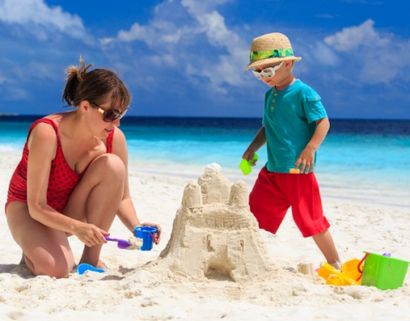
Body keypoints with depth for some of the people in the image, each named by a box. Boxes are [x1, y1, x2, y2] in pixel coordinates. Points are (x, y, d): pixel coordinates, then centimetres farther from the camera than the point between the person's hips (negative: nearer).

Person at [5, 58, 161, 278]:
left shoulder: (114, 138, -15)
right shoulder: (47, 133, -30)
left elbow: (121, 197, -4)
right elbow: (37, 207, -27)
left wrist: (136, 227, -25)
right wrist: (77, 228, -43)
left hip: (73, 211, 5)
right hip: (26, 208, -4)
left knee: (113, 165, -25)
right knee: (56, 269, -35)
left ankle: (90, 258, -14)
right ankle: (32, 253, 5)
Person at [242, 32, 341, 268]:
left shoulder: (304, 93, -11)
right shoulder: (270, 95, 13)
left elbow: (323, 122, -15)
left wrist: (310, 149, -27)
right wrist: (252, 148, 12)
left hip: (299, 171, -7)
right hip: (272, 170, 8)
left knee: (310, 220, -1)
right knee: (254, 215, 7)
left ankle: (335, 263, 13)